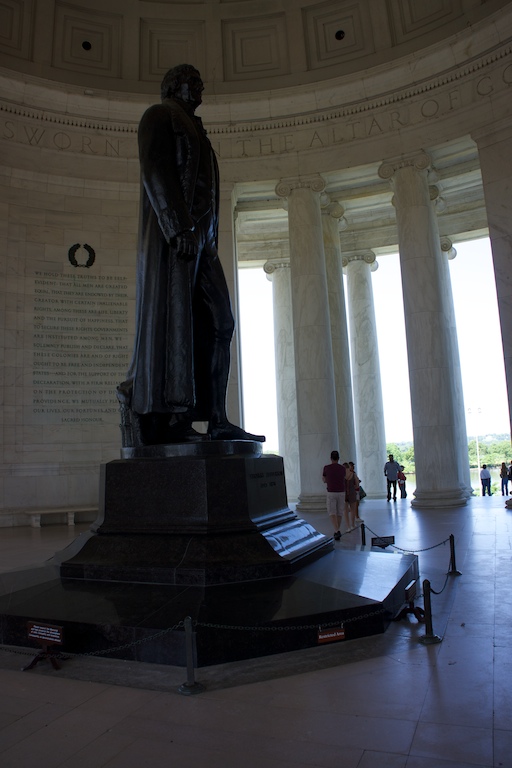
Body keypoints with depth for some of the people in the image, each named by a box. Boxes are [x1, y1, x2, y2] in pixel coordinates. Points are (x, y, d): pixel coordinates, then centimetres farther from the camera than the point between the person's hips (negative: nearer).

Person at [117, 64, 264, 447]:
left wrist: (210, 241, 17)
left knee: (216, 324, -3)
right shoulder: (158, 115, 9)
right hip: (171, 232, -8)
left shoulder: (194, 131, 34)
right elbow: (155, 170, -8)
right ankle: (158, 421, -16)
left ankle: (216, 418, -5)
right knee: (169, 322, -15)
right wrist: (178, 227, -22)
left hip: (200, 237, 9)